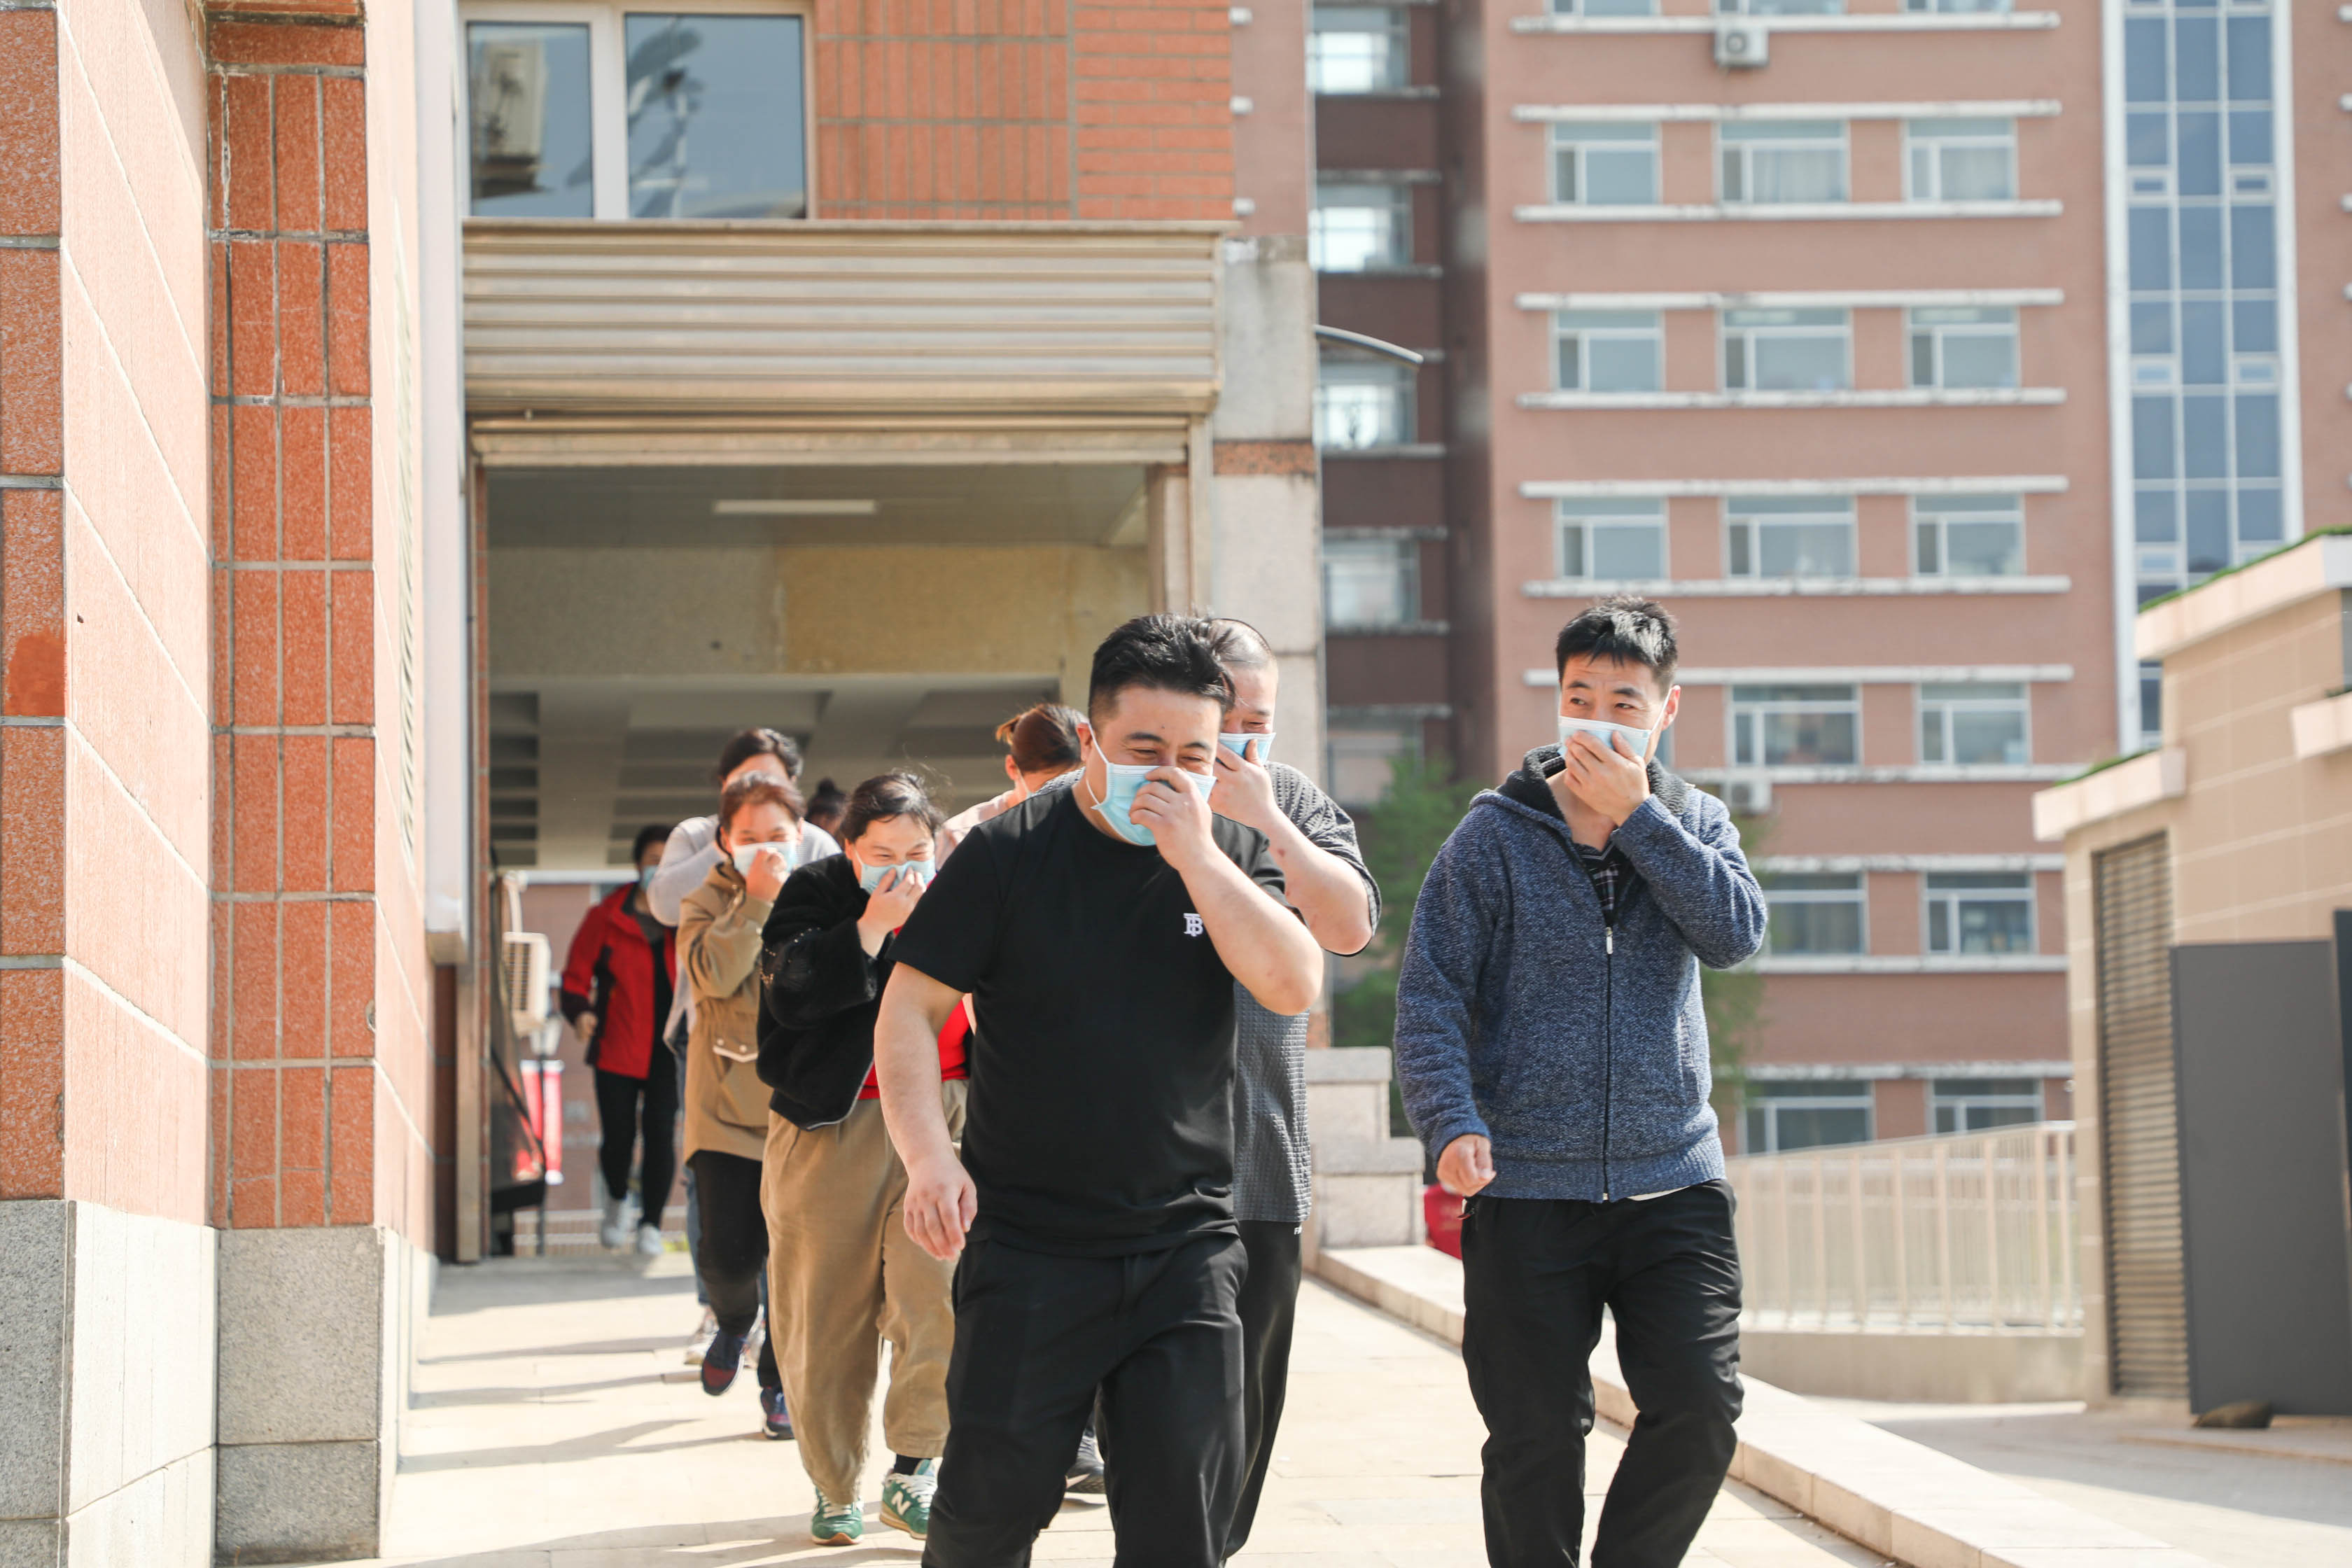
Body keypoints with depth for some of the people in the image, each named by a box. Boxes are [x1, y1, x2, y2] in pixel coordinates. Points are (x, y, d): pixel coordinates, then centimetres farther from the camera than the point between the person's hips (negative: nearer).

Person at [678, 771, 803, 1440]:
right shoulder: (707, 903, 4)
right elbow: (713, 974, -16)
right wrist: (756, 901, -17)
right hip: (726, 1107, -1)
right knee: (729, 1255, -5)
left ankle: (780, 1386, 15)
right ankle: (734, 1325, 30)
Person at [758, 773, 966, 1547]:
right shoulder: (815, 894, 1)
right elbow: (793, 995, -15)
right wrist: (874, 926, -20)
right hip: (834, 1128, -1)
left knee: (939, 1295, -15)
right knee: (829, 1315, 3)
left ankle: (912, 1474, -2)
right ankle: (836, 1488, 17)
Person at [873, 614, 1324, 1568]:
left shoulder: (1232, 855, 5)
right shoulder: (1008, 853, -3)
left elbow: (1294, 986, -10)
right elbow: (910, 1010, -3)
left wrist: (1194, 853, -17)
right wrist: (928, 1155, -18)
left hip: (1186, 1247, 2)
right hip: (1027, 1244, -2)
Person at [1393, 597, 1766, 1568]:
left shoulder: (1692, 823, 10)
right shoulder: (1495, 834, 1)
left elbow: (1736, 933, -10)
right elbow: (1429, 997, -4)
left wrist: (1635, 815, -11)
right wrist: (1451, 1122, -20)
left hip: (1674, 1184, 2)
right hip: (1528, 1190, -2)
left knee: (1700, 1412, -6)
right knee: (1536, 1441, 0)